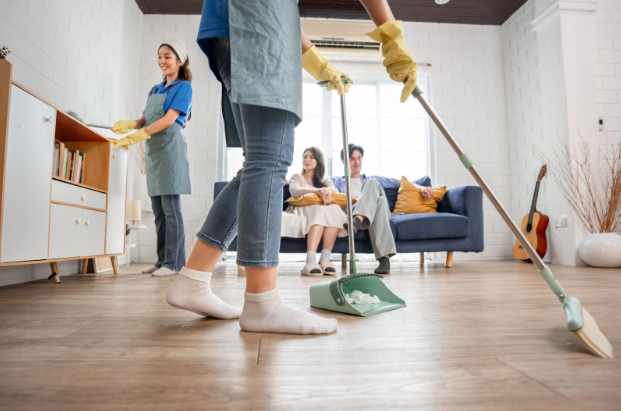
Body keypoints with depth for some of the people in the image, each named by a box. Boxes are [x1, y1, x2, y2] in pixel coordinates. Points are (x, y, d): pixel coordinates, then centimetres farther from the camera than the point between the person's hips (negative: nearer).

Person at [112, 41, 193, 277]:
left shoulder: (184, 86, 1)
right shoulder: (154, 90, 23)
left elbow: (169, 119, -10)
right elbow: (145, 120, 17)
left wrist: (137, 136, -18)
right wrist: (128, 124, -6)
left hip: (170, 148, -7)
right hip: (153, 151, 7)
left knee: (171, 207, -10)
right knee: (158, 210, 6)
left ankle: (174, 262, -5)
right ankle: (162, 260, 12)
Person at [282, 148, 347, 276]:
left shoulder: (326, 181, 30)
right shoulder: (297, 177, 24)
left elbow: (334, 190, 6)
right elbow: (294, 191, -1)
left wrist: (328, 191, -22)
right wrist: (317, 191, -20)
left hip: (325, 212, 3)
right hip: (302, 212, -2)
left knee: (334, 208, -32)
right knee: (320, 210, -35)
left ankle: (325, 259, -41)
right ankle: (311, 260, -50)